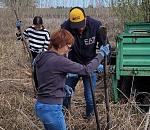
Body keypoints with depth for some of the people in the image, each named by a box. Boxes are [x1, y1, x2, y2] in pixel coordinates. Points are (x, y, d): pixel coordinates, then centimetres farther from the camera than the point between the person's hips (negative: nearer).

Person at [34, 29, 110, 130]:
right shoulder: (59, 61, -20)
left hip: (40, 105, 9)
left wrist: (63, 86, 10)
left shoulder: (41, 57, 5)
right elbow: (86, 70, -16)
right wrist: (101, 55, -5)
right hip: (51, 108, -9)